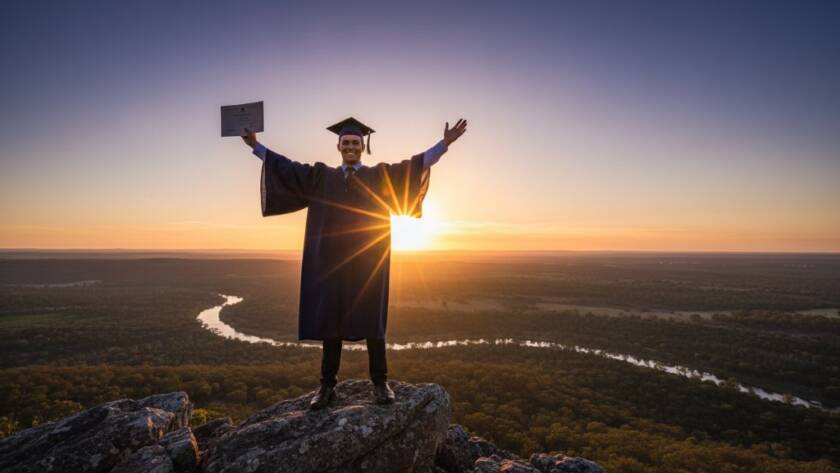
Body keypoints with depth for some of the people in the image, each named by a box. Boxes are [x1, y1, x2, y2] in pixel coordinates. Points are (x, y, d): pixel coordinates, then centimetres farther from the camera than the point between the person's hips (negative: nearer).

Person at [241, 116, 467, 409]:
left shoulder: (380, 176, 8)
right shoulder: (321, 176, 14)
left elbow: (416, 164, -2)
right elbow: (287, 167, 12)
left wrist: (444, 143, -13)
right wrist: (256, 146, 6)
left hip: (367, 262, -1)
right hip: (331, 261, 2)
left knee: (372, 320, 2)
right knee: (330, 321, 5)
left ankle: (380, 383, 11)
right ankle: (327, 385, 14)